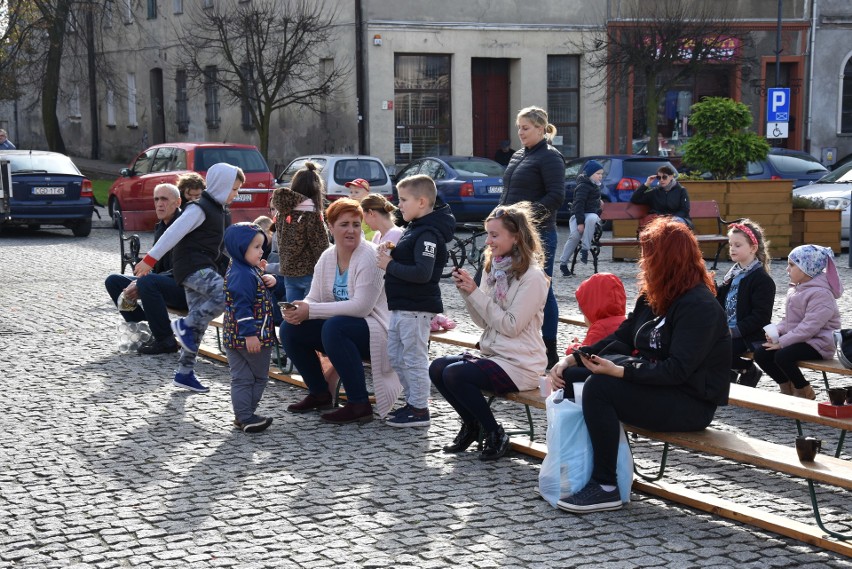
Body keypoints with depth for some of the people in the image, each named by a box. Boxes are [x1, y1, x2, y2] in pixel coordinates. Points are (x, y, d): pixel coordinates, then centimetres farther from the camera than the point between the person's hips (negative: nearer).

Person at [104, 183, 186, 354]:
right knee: (113, 281, 2)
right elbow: (156, 267, 15)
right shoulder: (160, 227, 13)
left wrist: (141, 285, -25)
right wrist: (137, 285, -6)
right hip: (166, 284, 9)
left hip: (185, 288, -9)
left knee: (147, 282, -36)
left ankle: (165, 341, -22)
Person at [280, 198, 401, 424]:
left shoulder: (369, 256, -17)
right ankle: (319, 394, 10)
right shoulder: (327, 257, 4)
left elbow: (361, 307, -25)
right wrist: (298, 310, -21)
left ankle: (359, 405, -25)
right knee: (290, 328, -6)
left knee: (334, 327, -34)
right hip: (342, 327, 7)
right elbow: (313, 299, 4)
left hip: (375, 332, -7)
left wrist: (311, 311, -26)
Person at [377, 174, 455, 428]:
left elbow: (422, 272, -28)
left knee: (414, 359, -3)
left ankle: (419, 410, 6)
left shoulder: (428, 234, -18)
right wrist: (390, 254, 2)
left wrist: (390, 266, -19)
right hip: (401, 306, 11)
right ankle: (413, 401, 28)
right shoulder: (415, 228, 13)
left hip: (416, 309, -11)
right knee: (396, 356, 17)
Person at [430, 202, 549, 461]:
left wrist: (476, 293, -18)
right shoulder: (493, 268, 10)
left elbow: (511, 326, -19)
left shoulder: (532, 277, -15)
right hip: (492, 353, 8)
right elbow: (483, 322, 11)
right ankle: (471, 425, 13)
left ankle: (496, 435, -4)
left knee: (454, 374, -23)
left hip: (520, 364, -8)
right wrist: (466, 293, -6)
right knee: (437, 368, -7)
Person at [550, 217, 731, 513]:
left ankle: (606, 488, -18)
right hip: (658, 386, 9)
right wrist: (571, 360, -1)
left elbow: (678, 369, -26)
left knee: (599, 387, -25)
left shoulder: (700, 306, -17)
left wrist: (618, 371, -31)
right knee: (574, 376, -1)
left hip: (691, 405, -9)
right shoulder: (652, 298, 11)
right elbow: (621, 338, 11)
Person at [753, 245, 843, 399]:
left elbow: (810, 327, -26)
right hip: (798, 340, 9)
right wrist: (776, 332, -2)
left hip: (817, 343, -9)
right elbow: (787, 318, 20)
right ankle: (787, 387, 10)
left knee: (782, 356, -32)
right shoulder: (796, 289, 13)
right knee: (761, 354, -6)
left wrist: (782, 342, -25)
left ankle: (805, 392, -8)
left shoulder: (821, 294, -19)